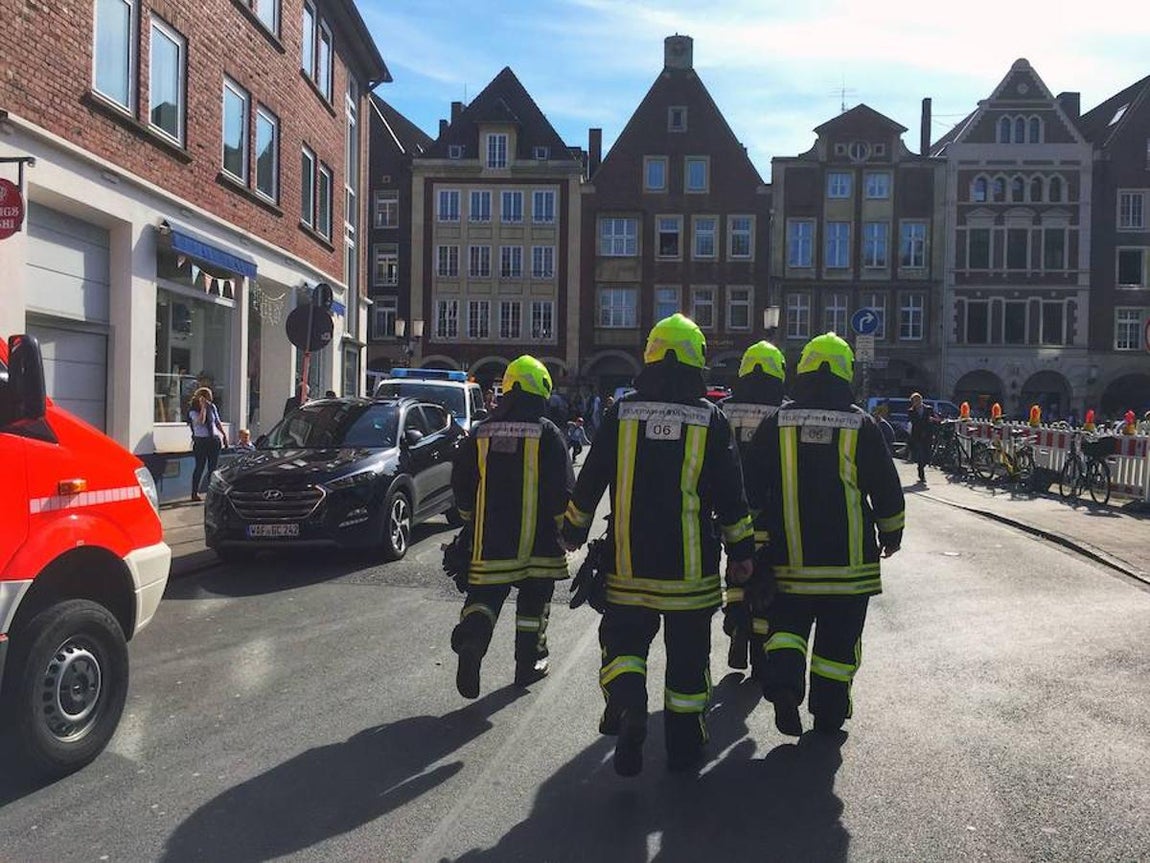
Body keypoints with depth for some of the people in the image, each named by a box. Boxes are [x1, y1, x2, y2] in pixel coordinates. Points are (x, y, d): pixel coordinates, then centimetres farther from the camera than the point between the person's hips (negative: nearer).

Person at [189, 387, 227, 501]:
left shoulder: (212, 407, 9)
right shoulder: (193, 411, -5)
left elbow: (218, 422, 18)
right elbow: (200, 421, -24)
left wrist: (224, 434, 11)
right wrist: (203, 407, -20)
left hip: (214, 441, 5)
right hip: (200, 441, -5)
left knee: (213, 467, 6)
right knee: (200, 467, -5)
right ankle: (195, 493, 1)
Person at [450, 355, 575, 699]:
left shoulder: (481, 431, 5)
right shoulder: (546, 432, -6)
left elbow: (461, 481, 11)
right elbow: (563, 487, -9)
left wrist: (470, 521, 25)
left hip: (491, 536, 2)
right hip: (537, 537, -2)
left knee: (485, 593, 8)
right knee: (534, 598, 13)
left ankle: (472, 636, -20)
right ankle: (529, 663, 23)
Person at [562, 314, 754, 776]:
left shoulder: (621, 413, -1)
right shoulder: (711, 419, -3)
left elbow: (590, 482, 4)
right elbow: (730, 496, 0)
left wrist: (574, 529, 19)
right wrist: (742, 550, 10)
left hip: (629, 562, 0)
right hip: (691, 565, 0)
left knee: (623, 638, 13)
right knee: (688, 653, 12)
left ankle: (626, 702, -13)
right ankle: (684, 745, 22)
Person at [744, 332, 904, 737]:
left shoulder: (776, 423, -1)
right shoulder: (861, 424, -2)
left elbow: (752, 487, 0)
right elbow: (886, 487, 4)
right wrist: (891, 535, 17)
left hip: (790, 554, 0)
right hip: (849, 555, 0)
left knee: (788, 622, 14)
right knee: (838, 635, 12)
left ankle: (783, 681, -10)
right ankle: (829, 712, 20)